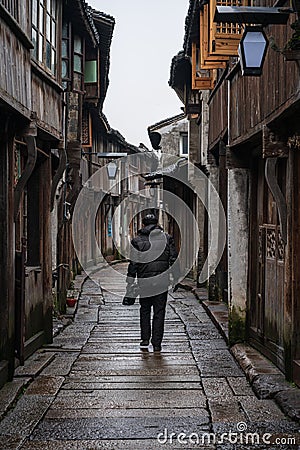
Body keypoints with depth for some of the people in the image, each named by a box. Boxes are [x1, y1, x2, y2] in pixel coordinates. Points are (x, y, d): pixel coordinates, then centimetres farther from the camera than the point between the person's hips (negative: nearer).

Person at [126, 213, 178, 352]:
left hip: (144, 282, 0)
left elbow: (133, 263, -1)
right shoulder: (167, 238, 2)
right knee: (159, 312, 5)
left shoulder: (137, 240, 0)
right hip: (162, 282, 0)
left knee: (144, 310, 15)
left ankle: (145, 340, 16)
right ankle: (157, 343, 4)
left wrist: (130, 283, 4)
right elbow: (174, 259, 1)